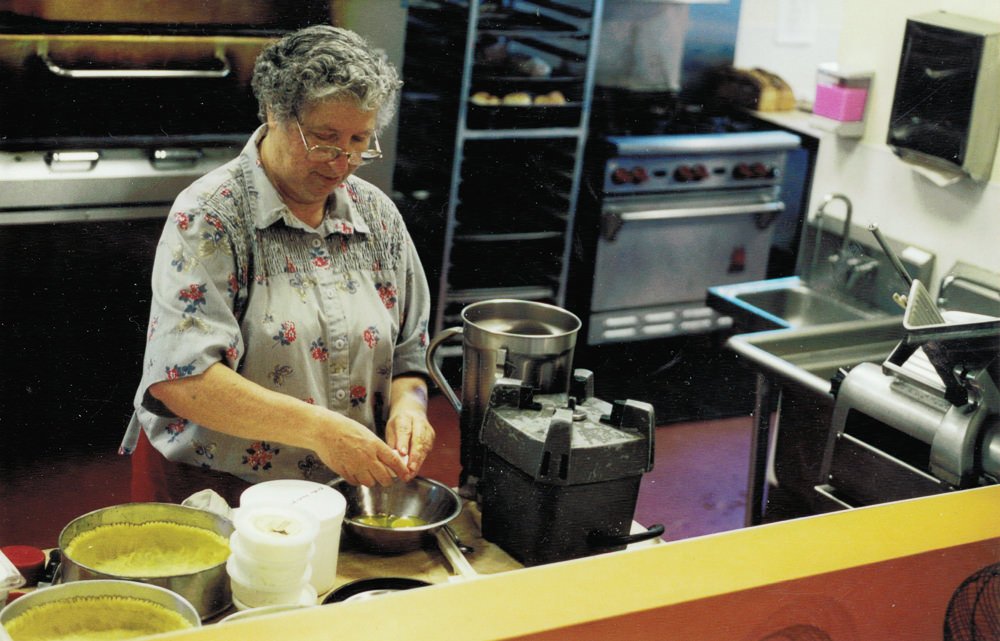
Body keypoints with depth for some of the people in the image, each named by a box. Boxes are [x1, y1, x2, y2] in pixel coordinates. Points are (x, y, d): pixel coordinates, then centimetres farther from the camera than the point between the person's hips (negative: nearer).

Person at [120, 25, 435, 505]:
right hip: (209, 492, -5)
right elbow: (178, 376, -20)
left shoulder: (378, 215, 7)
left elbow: (407, 356, 14)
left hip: (344, 488, 5)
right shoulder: (210, 215, -10)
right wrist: (315, 428, -27)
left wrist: (407, 404, -9)